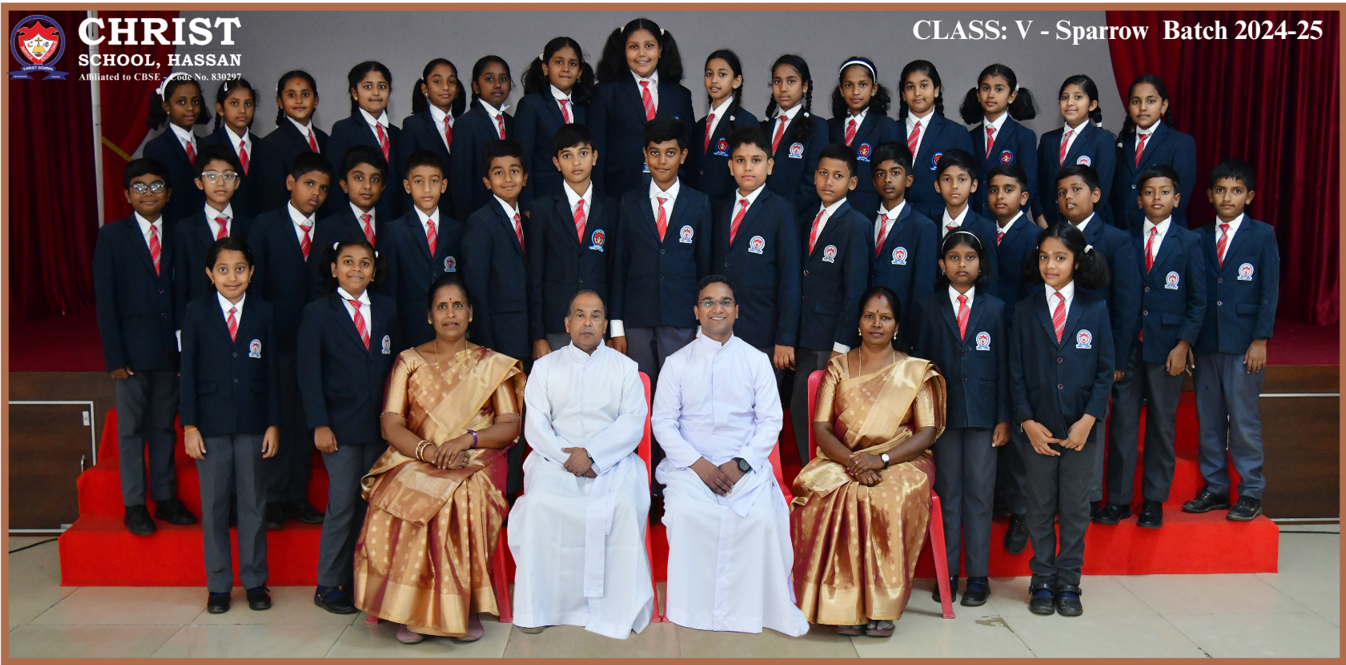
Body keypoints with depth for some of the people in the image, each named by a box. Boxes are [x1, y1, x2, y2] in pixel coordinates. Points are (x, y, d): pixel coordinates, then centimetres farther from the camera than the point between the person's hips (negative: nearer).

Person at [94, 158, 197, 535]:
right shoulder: (112, 236, 1)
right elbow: (105, 301, -3)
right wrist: (114, 357, -9)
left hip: (170, 349, 2)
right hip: (132, 351, -2)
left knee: (164, 426, 11)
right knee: (131, 428, 5)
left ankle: (165, 499, 20)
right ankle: (134, 505, 14)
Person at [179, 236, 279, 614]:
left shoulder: (262, 313, 2)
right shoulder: (197, 313, 1)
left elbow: (271, 373, 4)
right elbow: (188, 372, 0)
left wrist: (273, 424, 0)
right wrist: (189, 426, -5)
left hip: (252, 423, 0)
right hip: (211, 423, 0)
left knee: (253, 503, 7)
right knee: (213, 505, 7)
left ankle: (255, 582, 18)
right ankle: (218, 585, 18)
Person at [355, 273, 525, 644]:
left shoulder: (492, 365, 12)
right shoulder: (408, 362, 12)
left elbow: (510, 426, 3)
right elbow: (391, 424, 2)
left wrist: (466, 439, -16)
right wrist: (427, 450, -17)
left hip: (476, 463, -1)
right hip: (415, 461, 1)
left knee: (465, 502, -35)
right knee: (400, 502, -33)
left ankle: (466, 606, -18)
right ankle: (413, 609, -18)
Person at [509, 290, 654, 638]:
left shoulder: (625, 367, 11)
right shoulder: (545, 366, 14)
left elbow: (633, 423, -1)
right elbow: (535, 424, 4)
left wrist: (591, 453, -15)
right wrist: (566, 457, -13)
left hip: (612, 460, -1)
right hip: (556, 458, 1)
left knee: (624, 506, -30)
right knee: (539, 504, -28)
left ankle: (618, 609, -21)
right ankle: (538, 606, -17)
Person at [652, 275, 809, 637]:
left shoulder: (756, 360, 9)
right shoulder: (678, 362, 8)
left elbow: (770, 421, 4)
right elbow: (662, 421, 3)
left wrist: (741, 464, -10)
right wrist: (698, 464, -11)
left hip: (746, 465, 0)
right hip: (691, 465, 0)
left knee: (761, 515, -29)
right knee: (686, 512, -29)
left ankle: (749, 609, -14)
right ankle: (694, 609, -16)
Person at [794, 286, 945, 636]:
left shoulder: (917, 371, 9)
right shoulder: (838, 367, 12)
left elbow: (927, 432, 0)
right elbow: (821, 427, 3)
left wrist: (882, 459, -17)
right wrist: (852, 461, -16)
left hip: (901, 461, -1)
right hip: (842, 459, 1)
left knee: (890, 500, -35)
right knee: (830, 497, -33)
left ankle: (881, 604, -25)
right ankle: (846, 604, -25)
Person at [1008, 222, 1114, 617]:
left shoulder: (1095, 310, 2)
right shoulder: (1026, 311, 3)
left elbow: (1105, 371, 1)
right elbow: (1016, 372, 2)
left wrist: (1089, 419, -10)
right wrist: (1027, 422, -8)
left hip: (1080, 427, 0)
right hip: (1038, 426, 0)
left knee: (1075, 507, 6)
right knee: (1040, 507, 7)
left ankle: (1068, 584, 17)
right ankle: (1042, 582, 19)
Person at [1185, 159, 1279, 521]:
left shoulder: (1262, 235, 1)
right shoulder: (1199, 237, 9)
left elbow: (1269, 291, -2)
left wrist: (1260, 341, -9)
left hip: (1243, 345, -3)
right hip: (1205, 343, 4)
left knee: (1244, 419, -1)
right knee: (1209, 419, 9)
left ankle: (1250, 493, 10)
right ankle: (1215, 488, 20)